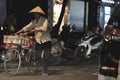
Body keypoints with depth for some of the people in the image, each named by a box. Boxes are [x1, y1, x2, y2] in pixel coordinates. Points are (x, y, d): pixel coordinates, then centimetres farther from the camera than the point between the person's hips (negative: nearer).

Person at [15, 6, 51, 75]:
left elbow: (44, 28, -23)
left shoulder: (44, 20, -7)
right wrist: (17, 33, 3)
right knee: (37, 57, -4)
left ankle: (45, 72, 3)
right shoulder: (34, 21, 10)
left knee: (45, 57, -5)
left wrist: (35, 29, -26)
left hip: (46, 40, -5)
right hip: (39, 41, 5)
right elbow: (26, 28, 9)